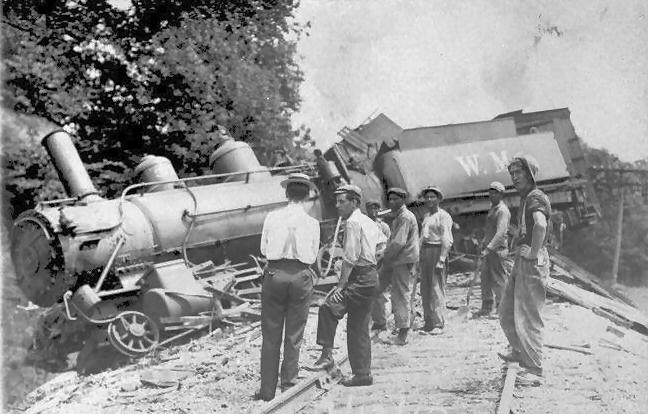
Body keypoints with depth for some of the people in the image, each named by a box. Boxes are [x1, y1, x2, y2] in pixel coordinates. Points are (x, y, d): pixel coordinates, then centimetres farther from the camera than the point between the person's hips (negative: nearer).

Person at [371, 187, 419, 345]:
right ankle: (380, 322, 22)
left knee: (400, 295, -5)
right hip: (393, 261, 10)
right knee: (375, 289, 10)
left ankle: (403, 333, 2)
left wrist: (385, 257, -12)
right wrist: (385, 256, 10)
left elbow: (399, 243, -22)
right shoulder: (397, 217, 18)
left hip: (404, 261, -10)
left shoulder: (405, 217, -14)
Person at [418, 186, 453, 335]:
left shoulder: (443, 216, -6)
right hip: (424, 251, 8)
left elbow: (447, 240, -12)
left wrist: (441, 259, -19)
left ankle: (438, 325, -6)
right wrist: (420, 255, 14)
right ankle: (428, 322, 17)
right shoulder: (426, 216, 19)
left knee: (436, 289, -8)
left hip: (437, 250, -8)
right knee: (425, 290, 9)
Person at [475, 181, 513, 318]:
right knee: (486, 279, 8)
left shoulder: (502, 211, -12)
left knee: (499, 280, -3)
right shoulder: (492, 209, 19)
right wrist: (484, 244, 20)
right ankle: (486, 307, 13)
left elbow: (501, 232, -23)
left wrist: (489, 248, -30)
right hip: (488, 249, 9)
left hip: (498, 249, -9)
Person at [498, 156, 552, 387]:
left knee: (528, 318, -7)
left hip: (533, 264, -10)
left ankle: (534, 371, -1)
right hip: (520, 263, 10)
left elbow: (540, 225, -35)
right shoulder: (524, 199, 17)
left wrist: (533, 252, -26)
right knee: (506, 312, 20)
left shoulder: (536, 197, -14)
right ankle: (520, 352, 37)